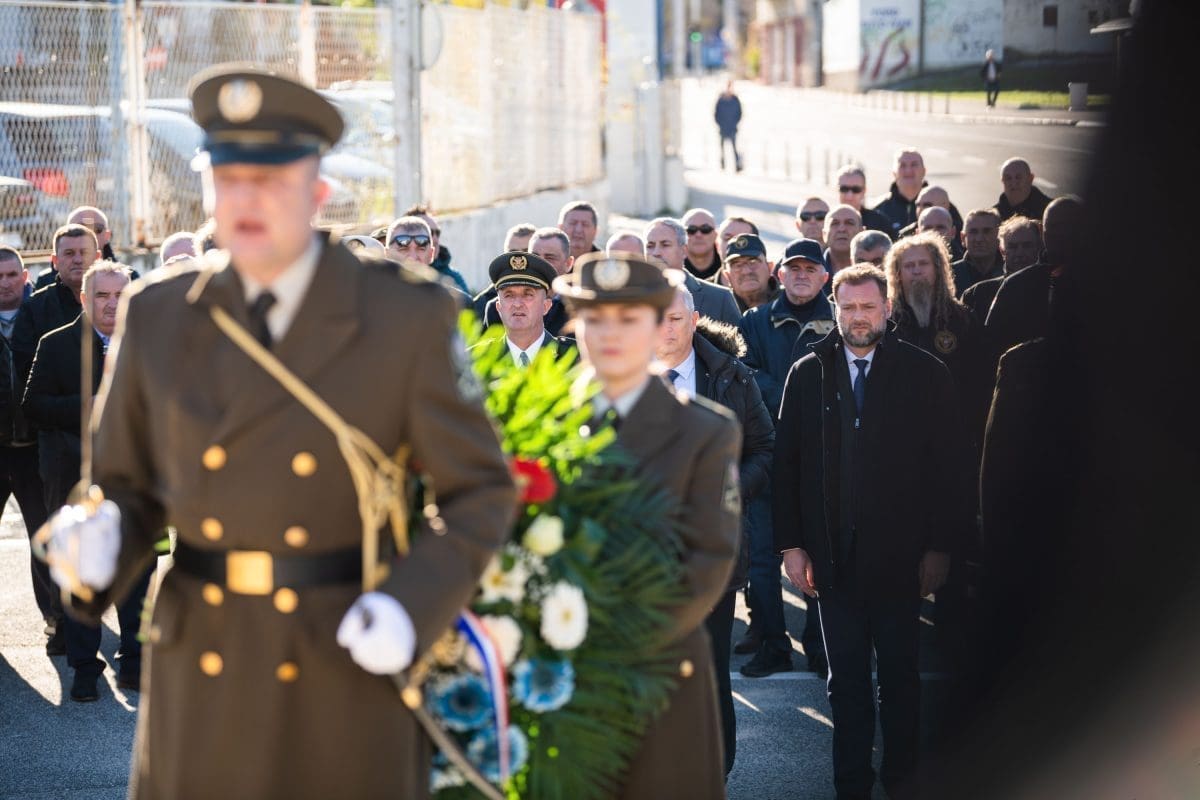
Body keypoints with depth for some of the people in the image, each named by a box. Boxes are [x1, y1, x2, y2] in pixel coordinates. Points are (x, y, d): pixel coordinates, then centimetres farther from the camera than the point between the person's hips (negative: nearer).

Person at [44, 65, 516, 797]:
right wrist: (100, 545, -13)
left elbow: (480, 491, -2)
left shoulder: (407, 314, -6)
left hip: (348, 668, -2)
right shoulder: (157, 316, 2)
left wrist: (411, 609, -16)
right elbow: (128, 485, 10)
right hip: (201, 675, 2)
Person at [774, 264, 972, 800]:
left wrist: (940, 547, -6)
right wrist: (791, 544, -1)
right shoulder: (807, 374, 5)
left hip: (898, 555, -1)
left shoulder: (924, 374, -2)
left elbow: (948, 465, -2)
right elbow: (786, 463, 5)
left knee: (900, 675, 9)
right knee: (846, 680, 6)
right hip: (834, 554, 1)